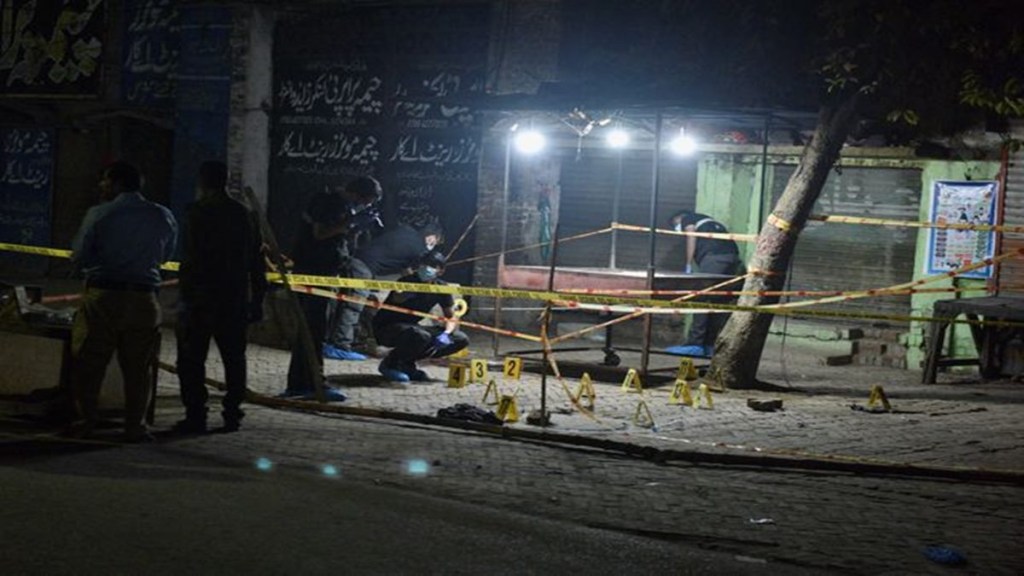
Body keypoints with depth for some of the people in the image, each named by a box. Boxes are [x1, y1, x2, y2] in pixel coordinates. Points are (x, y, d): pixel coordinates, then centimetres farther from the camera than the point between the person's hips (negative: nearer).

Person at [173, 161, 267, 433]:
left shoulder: (197, 212, -8)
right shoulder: (245, 215, 11)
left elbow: (192, 258, -15)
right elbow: (257, 262, 12)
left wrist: (186, 290, -14)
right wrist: (257, 301, 16)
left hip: (201, 298, -6)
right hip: (235, 299, 6)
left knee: (192, 359, 0)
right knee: (234, 357, 11)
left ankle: (195, 415, -2)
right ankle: (232, 414, 12)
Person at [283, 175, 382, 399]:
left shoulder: (343, 206, 16)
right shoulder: (328, 202, -13)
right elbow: (320, 232, -21)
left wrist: (359, 224, 6)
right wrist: (350, 222, -19)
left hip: (323, 273, 10)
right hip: (311, 272, -10)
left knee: (306, 328, 10)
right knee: (315, 329, -10)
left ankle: (297, 384, 13)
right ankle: (314, 383, -10)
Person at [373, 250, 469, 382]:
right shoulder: (408, 281, -21)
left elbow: (451, 318, 1)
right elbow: (397, 298, -43)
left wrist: (446, 333, -20)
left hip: (410, 326, 7)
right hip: (386, 328, -7)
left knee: (461, 340, -2)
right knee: (421, 336, -39)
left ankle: (406, 364, 2)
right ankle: (389, 364, -10)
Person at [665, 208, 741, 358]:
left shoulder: (687, 218, 18)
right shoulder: (707, 220, 38)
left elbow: (691, 238, 2)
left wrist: (688, 267, 2)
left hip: (715, 257, -8)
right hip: (733, 256, 8)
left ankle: (695, 345, -10)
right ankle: (710, 345, 8)